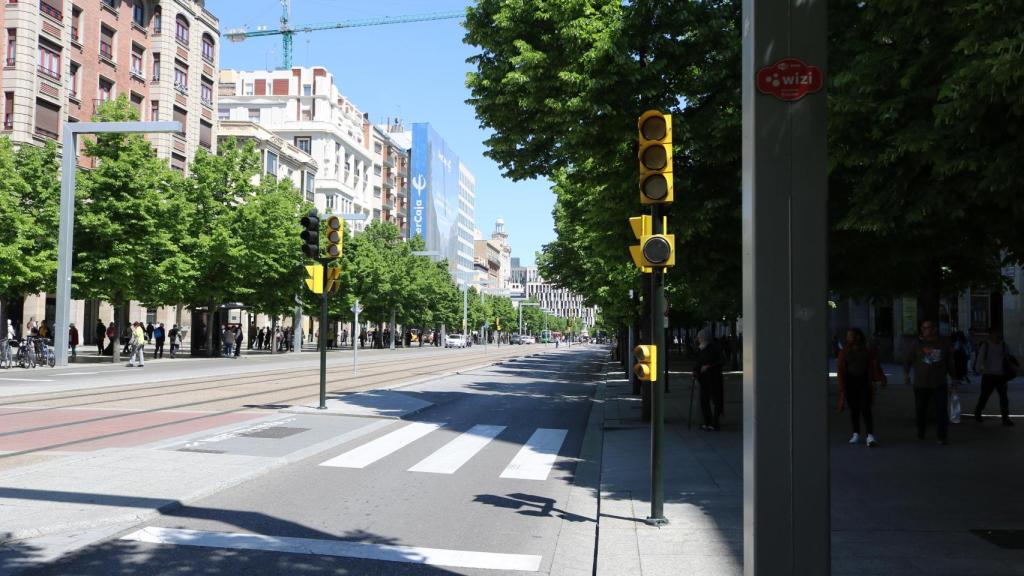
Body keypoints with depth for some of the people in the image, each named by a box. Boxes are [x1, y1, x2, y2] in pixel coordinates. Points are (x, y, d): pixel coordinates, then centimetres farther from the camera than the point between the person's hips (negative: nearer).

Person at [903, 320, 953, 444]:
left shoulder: (943, 344, 5)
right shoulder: (918, 344, 3)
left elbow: (949, 363, 14)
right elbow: (908, 360, 2)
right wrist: (906, 374, -11)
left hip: (939, 384, 0)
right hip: (921, 384, 0)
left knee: (941, 410, -8)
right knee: (921, 410, 8)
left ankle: (942, 436, -4)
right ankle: (920, 434, 27)